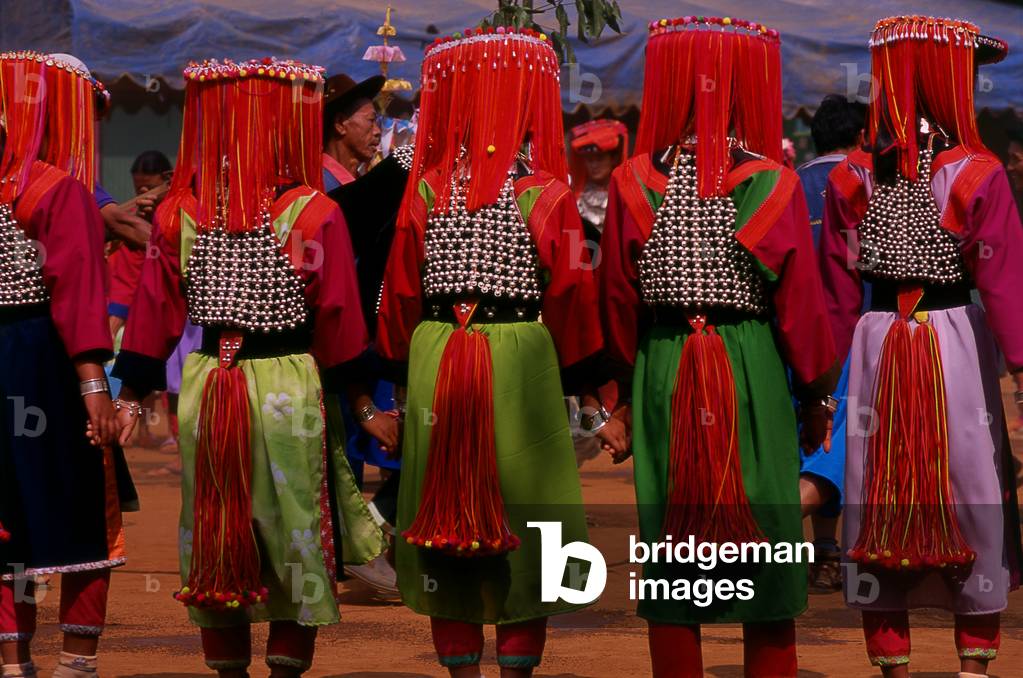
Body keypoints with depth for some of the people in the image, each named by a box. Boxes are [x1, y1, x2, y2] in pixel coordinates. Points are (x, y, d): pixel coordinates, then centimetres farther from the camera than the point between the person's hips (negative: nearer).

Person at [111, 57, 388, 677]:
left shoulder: (179, 213, -1)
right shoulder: (314, 212, -10)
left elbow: (154, 313, 4)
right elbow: (339, 321, -6)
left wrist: (131, 395, 11)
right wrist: (363, 403, 3)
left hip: (206, 389, 3)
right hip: (290, 393, -3)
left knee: (214, 548, 13)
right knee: (297, 548, 7)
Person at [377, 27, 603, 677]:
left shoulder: (427, 188, 2)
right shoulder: (546, 192, -6)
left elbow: (401, 290, 6)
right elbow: (572, 293, -5)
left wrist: (402, 370, 17)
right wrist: (577, 374, 8)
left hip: (435, 357, 3)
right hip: (522, 362, -3)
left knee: (447, 518, 10)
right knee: (523, 524, 5)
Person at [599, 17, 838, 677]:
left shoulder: (634, 183, -1)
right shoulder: (772, 184, -6)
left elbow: (618, 301, 4)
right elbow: (802, 302, -4)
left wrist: (625, 393, 14)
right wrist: (817, 397, 7)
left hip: (662, 374, 2)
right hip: (753, 373, -2)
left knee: (671, 545, 8)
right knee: (764, 549, 6)